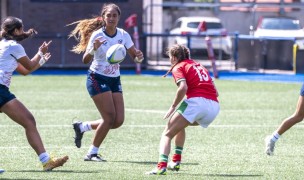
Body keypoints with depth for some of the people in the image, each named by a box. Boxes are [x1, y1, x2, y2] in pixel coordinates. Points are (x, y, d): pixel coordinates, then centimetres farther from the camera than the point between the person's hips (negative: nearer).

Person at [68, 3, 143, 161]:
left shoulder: (123, 35, -1)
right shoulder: (97, 35, -14)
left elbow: (135, 56, 2)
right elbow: (85, 60, -19)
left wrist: (139, 57, -22)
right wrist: (93, 49, -39)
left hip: (114, 80, 6)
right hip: (97, 79, -6)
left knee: (118, 121, -3)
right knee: (109, 117, -15)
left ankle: (82, 127, 18)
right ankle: (92, 153, -1)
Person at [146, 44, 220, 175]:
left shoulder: (178, 67, 8)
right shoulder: (199, 66, 29)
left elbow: (183, 87, -13)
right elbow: (215, 92, 23)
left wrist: (173, 107, -5)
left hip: (196, 101, -7)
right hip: (214, 106, 7)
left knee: (167, 134, 1)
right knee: (180, 125, 33)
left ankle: (162, 166, -21)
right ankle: (176, 162, 28)